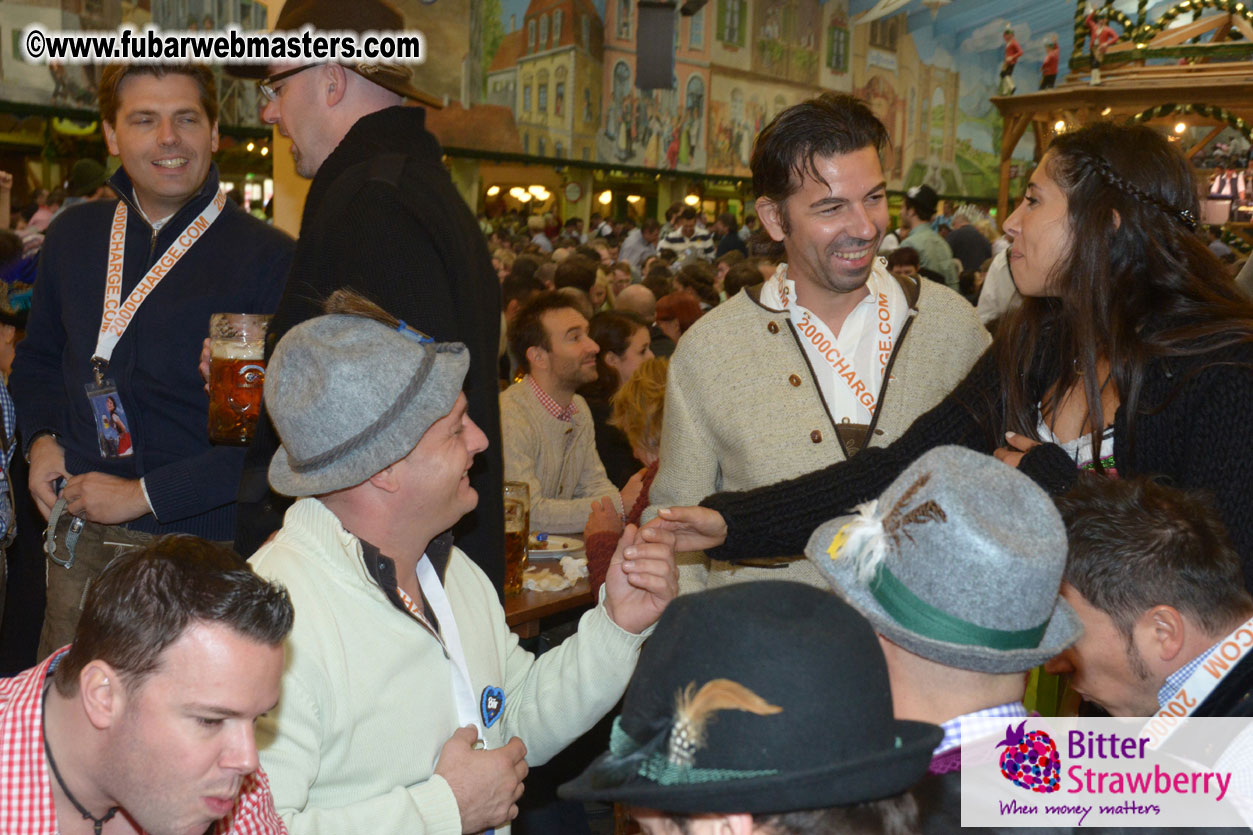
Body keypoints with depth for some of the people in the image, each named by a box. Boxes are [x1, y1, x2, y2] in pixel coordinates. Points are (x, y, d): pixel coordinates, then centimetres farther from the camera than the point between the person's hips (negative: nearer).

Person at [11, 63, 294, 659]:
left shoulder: (269, 260, -10)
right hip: (79, 542, 5)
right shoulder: (73, 236, 9)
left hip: (204, 549, -5)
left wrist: (146, 495, -15)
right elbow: (38, 357, 25)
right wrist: (41, 441, 5)